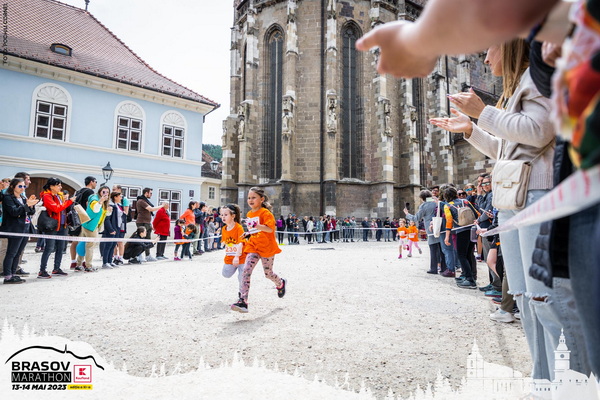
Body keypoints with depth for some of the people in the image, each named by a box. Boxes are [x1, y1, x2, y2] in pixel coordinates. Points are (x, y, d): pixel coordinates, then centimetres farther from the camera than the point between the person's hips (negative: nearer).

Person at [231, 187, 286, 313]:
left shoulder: (265, 213, -12)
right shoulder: (249, 214, 11)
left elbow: (270, 229, -26)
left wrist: (256, 225, -39)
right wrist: (248, 234, 10)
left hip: (267, 247, -5)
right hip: (253, 246, 5)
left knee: (268, 273, 11)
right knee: (246, 271, -13)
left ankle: (280, 284, 45)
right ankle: (243, 301, -16)